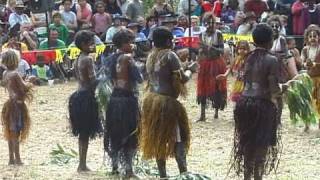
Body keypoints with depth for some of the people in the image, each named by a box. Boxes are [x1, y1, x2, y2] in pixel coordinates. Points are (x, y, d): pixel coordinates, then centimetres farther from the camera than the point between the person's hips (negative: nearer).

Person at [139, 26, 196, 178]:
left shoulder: (151, 56, 11)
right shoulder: (170, 56, -13)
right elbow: (182, 79, -15)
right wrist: (190, 70, 5)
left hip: (151, 99, 7)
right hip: (167, 101, -7)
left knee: (158, 138, 11)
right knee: (178, 137, -2)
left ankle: (162, 174, 13)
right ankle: (183, 172, -11)